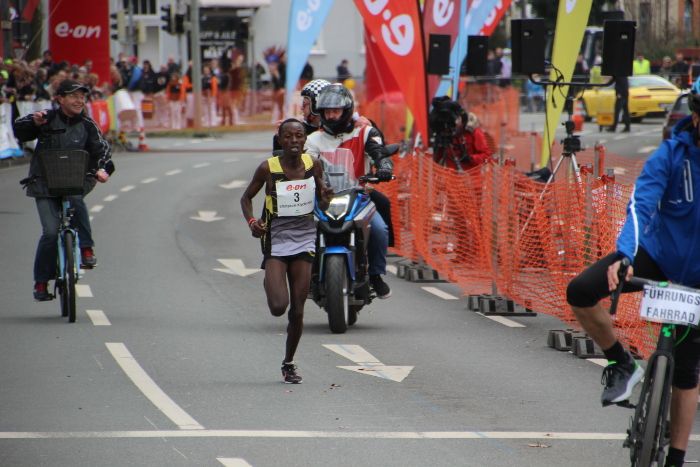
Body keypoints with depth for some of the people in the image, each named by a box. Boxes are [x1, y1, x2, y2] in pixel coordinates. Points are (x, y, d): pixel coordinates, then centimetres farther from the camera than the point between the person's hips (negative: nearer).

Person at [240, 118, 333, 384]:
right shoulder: (268, 168, -9)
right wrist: (251, 222, -14)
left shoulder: (313, 165, -1)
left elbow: (322, 206, 9)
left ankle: (289, 363, 20)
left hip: (304, 239, 2)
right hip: (276, 240, -2)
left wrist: (325, 199, -15)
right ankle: (269, 283, 23)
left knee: (297, 309, 2)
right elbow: (247, 197, 4)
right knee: (278, 307, -14)